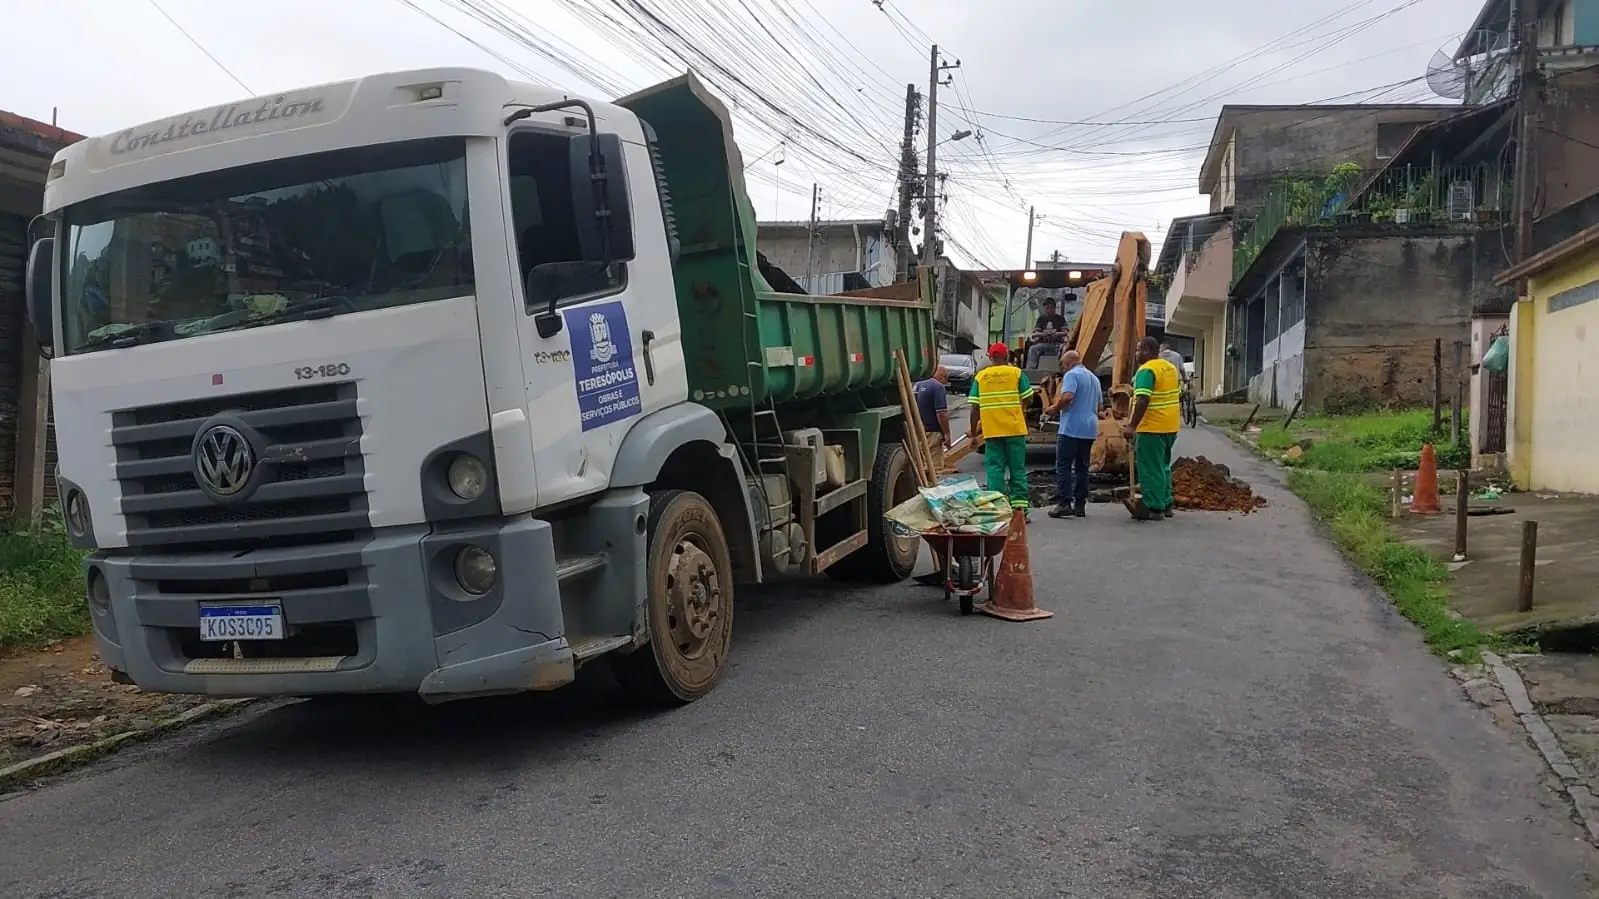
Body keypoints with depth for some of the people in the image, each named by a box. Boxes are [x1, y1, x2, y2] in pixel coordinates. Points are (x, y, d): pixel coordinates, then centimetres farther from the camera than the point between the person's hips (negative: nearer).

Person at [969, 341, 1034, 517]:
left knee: (995, 469, 5)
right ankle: (1020, 507, 8)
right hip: (1015, 429, -1)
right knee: (1017, 469, 7)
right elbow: (1027, 399, -1)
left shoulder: (980, 377, 4)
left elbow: (975, 408, 2)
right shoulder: (1017, 373, 0)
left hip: (991, 430, 1)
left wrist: (973, 434, 7)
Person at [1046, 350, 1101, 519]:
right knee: (1082, 467, 10)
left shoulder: (1072, 375, -7)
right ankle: (1080, 505, 9)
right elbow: (1098, 406, 26)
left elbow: (1067, 397, -22)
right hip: (1090, 429, 8)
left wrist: (1055, 407, -6)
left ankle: (1063, 503, -12)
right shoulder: (1094, 378, 20)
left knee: (1063, 466, -6)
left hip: (1072, 428, -8)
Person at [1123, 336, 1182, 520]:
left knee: (1150, 469, -2)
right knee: (1163, 466, 19)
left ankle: (1154, 508, 1)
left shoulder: (1146, 370, -16)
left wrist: (1132, 426, -23)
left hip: (1151, 427, -9)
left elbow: (1142, 401, -24)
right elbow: (1177, 394, 20)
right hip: (1170, 426, 9)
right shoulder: (1170, 368, 13)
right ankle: (1166, 505, 24)